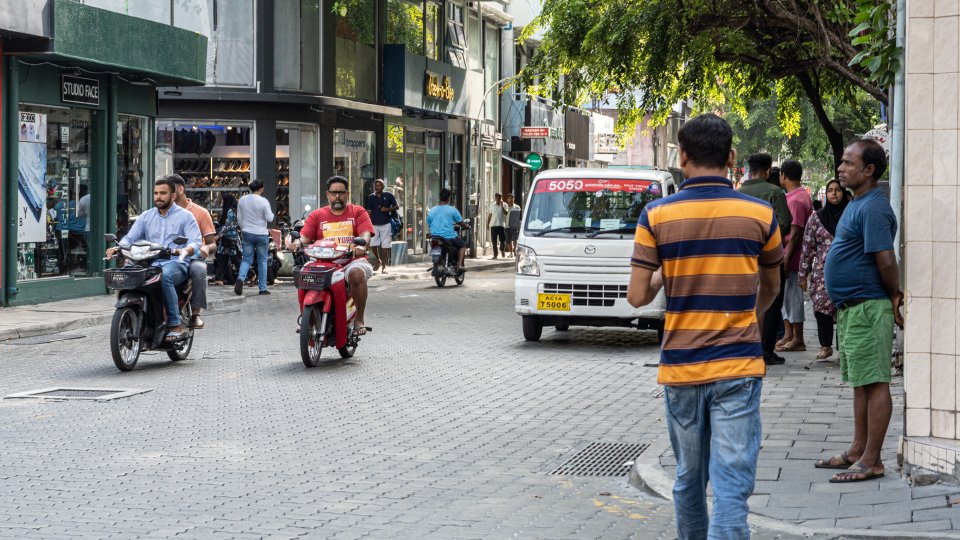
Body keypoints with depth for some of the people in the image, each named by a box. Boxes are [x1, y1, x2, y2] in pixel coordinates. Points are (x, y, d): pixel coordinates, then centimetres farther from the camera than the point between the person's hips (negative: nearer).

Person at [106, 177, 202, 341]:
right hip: (151, 264, 4)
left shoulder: (185, 216, 9)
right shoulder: (146, 216, 21)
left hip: (176, 263, -4)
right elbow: (130, 238, 11)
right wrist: (118, 248, -12)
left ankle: (175, 324, -30)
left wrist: (185, 250, -28)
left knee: (164, 276, -39)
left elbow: (196, 241, -4)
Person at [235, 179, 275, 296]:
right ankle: (262, 288, 9)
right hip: (261, 234, -3)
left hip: (247, 233, 3)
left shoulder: (242, 200, 2)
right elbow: (269, 218, -10)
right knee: (262, 261, 7)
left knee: (246, 259, 7)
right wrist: (271, 213, 12)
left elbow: (239, 218, 9)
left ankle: (240, 278, -21)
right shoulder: (263, 201, -12)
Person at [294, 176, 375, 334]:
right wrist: (297, 243, -18)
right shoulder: (317, 215, 18)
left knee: (357, 273, -37)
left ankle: (359, 319, -24)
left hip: (352, 261, -2)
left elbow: (365, 234, -4)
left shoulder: (358, 212, 12)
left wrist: (361, 245, -27)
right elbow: (305, 236, 6)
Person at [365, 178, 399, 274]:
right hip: (374, 225, 2)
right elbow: (369, 212, 8)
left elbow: (397, 206, 5)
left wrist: (387, 209, -12)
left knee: (385, 246, -2)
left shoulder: (388, 196, 2)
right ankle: (378, 260, 22)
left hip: (385, 224, -2)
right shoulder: (371, 197, 7)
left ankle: (384, 266, 7)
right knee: (373, 245, -5)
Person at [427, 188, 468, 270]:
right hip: (449, 236, -4)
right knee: (462, 245, 21)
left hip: (435, 237, 4)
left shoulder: (432, 211, 4)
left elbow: (428, 224, 11)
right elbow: (461, 222, 1)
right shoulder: (452, 210, -6)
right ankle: (459, 264, 4)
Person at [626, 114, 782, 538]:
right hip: (738, 368, -1)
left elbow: (637, 296, -4)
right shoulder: (759, 214, -1)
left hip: (680, 369, 2)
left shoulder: (656, 215, -3)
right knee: (732, 484, -6)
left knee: (688, 478, 18)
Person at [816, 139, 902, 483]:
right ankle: (858, 451, 24)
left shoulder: (873, 208, -18)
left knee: (874, 383, -5)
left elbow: (886, 260, -23)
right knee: (860, 383, 16)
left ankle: (871, 461, -2)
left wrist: (893, 297, -9)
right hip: (852, 308, 11)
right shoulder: (858, 204, 15)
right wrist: (893, 296, 15)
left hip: (868, 308, -11)